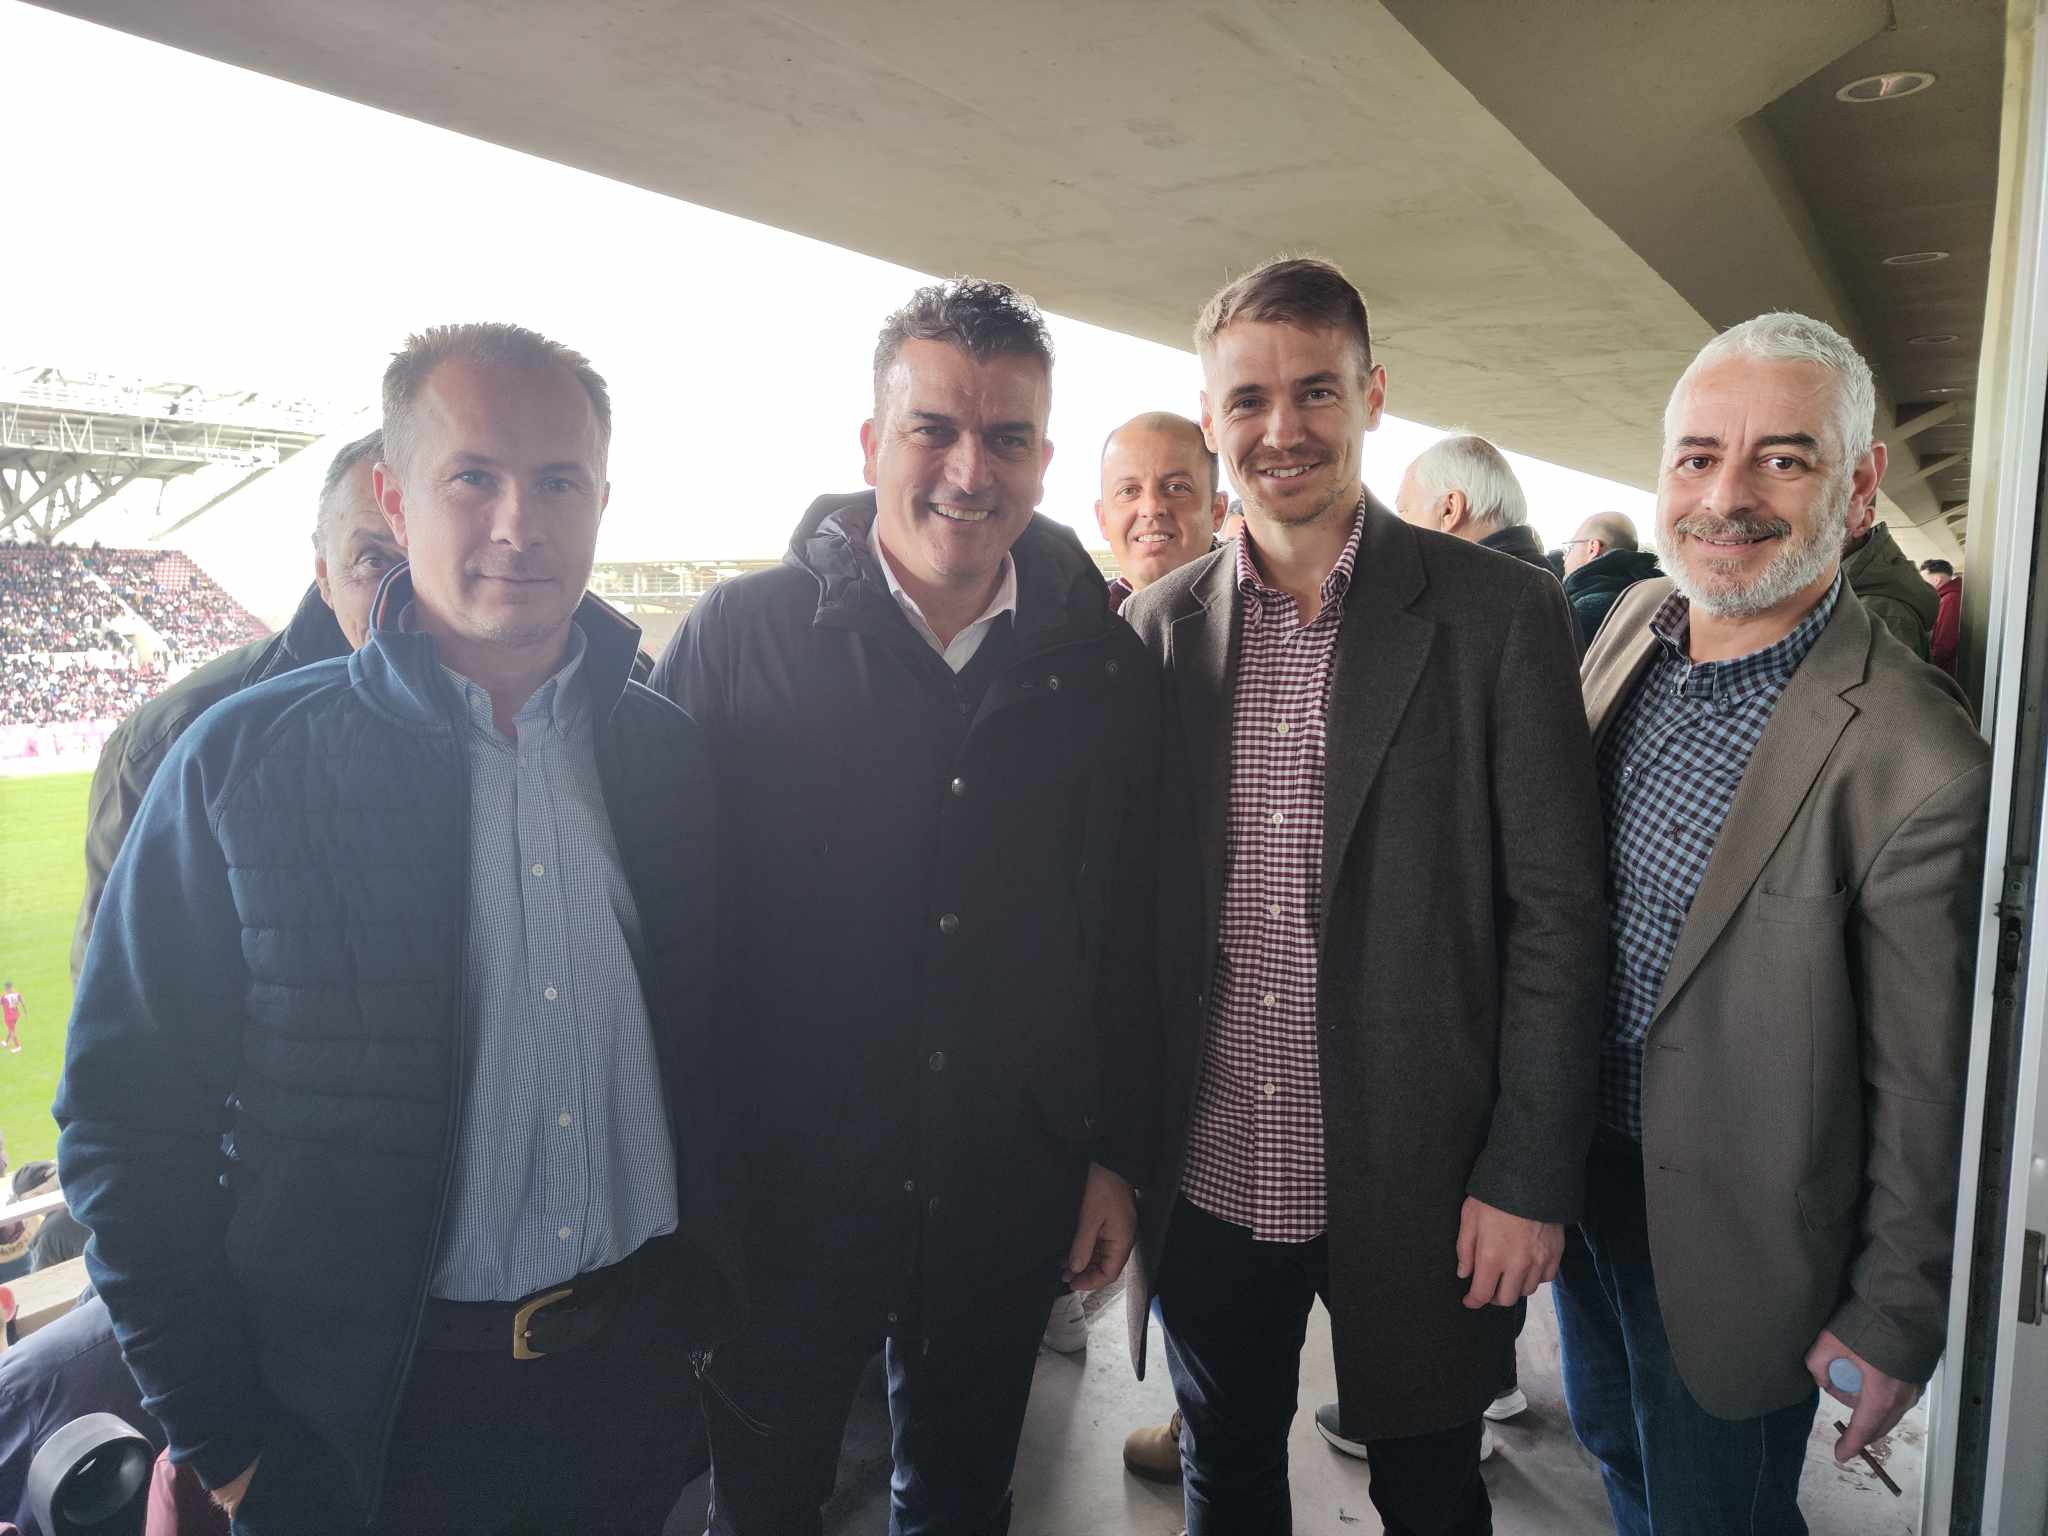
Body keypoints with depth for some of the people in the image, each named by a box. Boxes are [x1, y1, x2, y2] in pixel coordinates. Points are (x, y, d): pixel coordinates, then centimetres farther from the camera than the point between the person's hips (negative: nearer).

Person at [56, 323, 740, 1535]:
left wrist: (703, 1295, 5)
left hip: (633, 1371, 3)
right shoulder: (242, 762, -11)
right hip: (371, 1415, -2)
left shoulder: (668, 752, -1)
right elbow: (128, 1116, -7)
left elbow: (705, 1051, 6)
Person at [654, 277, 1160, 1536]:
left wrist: (1121, 1154, 5)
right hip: (782, 1188, -2)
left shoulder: (1105, 667, 0)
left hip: (1009, 1198, 2)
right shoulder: (740, 633, -7)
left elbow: (1135, 935, 5)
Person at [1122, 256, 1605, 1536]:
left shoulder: (1501, 615, -8)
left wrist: (1529, 1180, -10)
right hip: (1207, 1181, 3)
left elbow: (1558, 913, -8)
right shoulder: (1157, 628, 0)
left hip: (1416, 1187, -2)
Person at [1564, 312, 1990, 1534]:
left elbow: (1922, 1096, -18)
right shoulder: (1633, 623, -6)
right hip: (1576, 1165, 6)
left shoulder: (1920, 768, -27)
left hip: (1727, 1238, -6)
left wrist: (1896, 1324, -9)